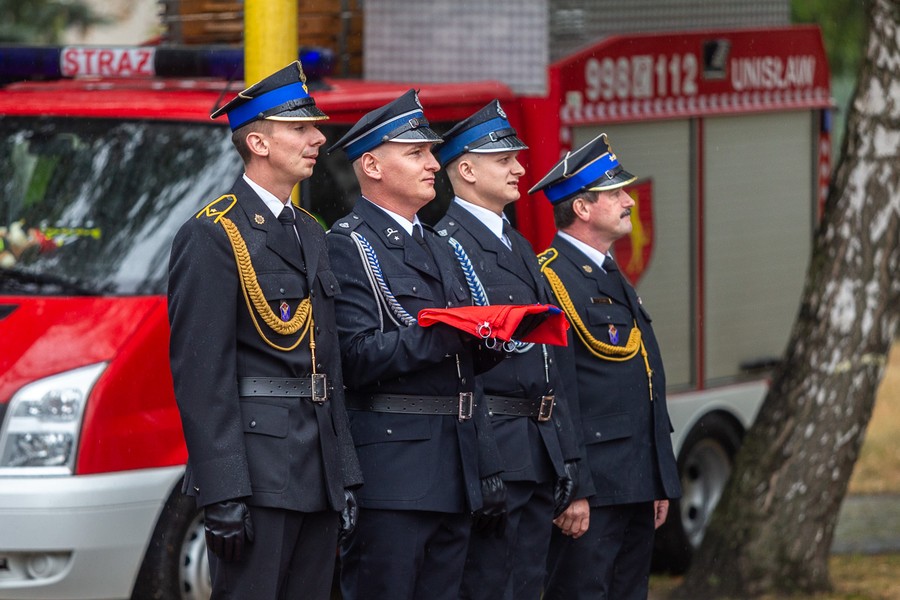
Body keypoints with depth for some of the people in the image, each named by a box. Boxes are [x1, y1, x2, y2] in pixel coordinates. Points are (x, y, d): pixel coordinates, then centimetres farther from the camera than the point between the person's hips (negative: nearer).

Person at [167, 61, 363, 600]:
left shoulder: (312, 234, 19)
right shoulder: (213, 236, -8)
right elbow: (201, 373, -14)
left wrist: (345, 474, 15)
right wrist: (223, 493, -20)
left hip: (319, 474, 8)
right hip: (258, 470, -8)